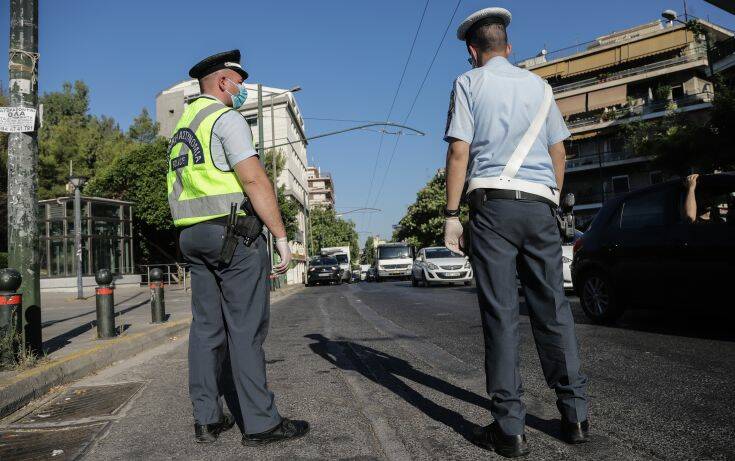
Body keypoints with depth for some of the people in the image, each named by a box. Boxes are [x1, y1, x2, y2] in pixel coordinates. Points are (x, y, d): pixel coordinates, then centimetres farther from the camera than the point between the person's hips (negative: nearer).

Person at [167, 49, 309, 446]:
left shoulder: (182, 127, 21)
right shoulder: (226, 118, -7)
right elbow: (255, 180, -17)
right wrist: (281, 237, -16)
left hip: (193, 235, 9)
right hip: (233, 232, -9)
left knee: (206, 326, 8)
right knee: (246, 328, -6)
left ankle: (206, 418, 13)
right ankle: (260, 422, -1)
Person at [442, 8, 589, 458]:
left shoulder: (469, 83, 5)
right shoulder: (540, 85, 17)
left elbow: (459, 152, -5)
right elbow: (558, 153, 15)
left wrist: (451, 214, -4)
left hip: (492, 203, -4)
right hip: (540, 204, 4)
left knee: (500, 314, -3)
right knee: (553, 307, 9)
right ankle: (575, 414, 13)